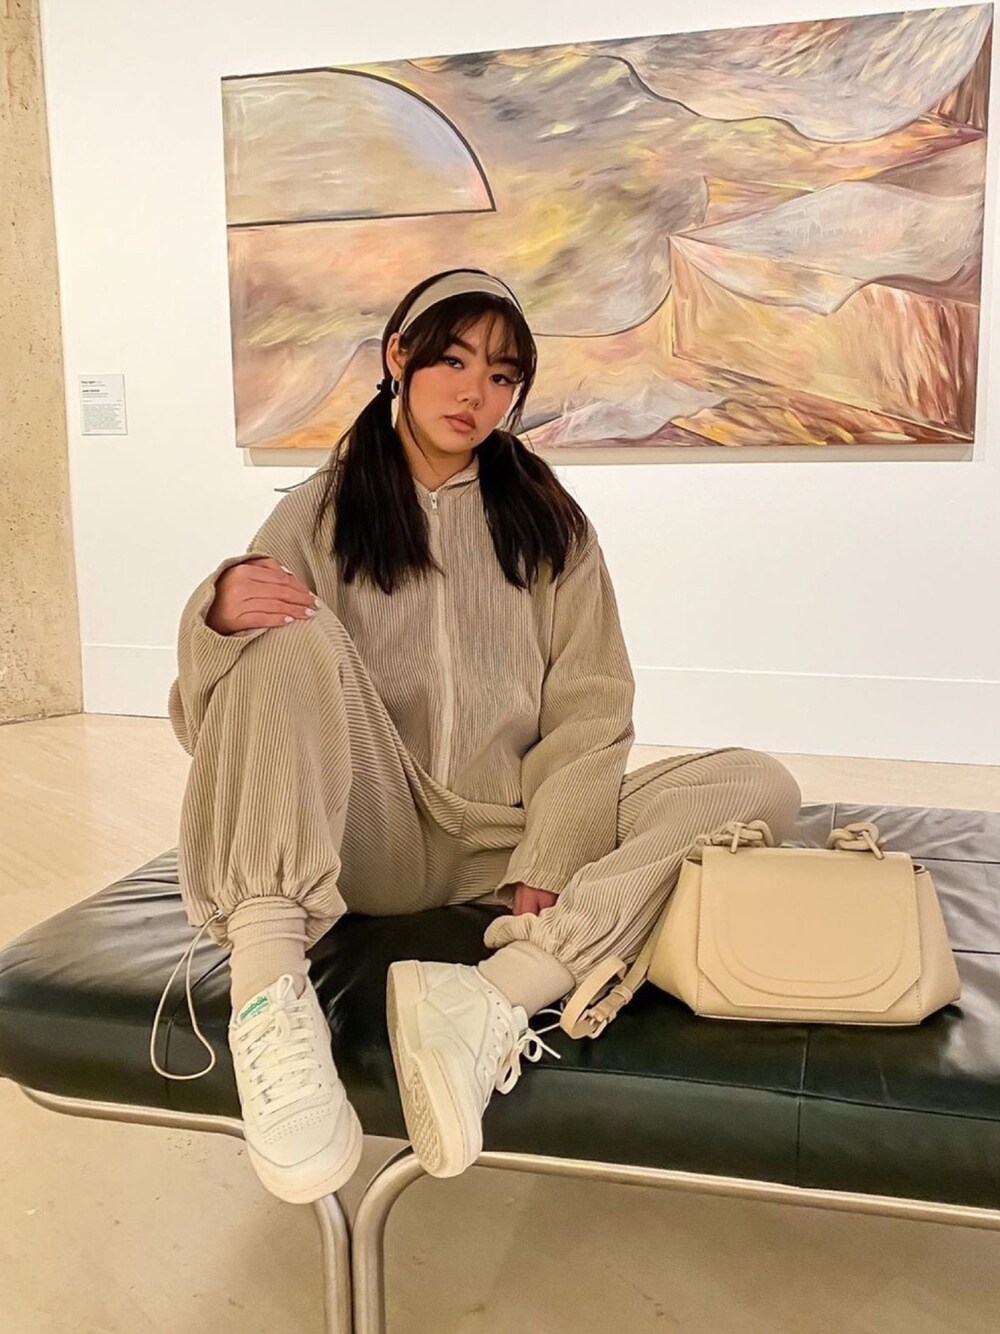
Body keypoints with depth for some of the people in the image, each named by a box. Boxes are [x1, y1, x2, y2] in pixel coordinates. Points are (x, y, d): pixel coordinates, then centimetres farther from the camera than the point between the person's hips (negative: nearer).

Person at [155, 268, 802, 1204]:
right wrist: (218, 614, -24)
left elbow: (589, 712, 0)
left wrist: (547, 868, -15)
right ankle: (267, 997, -36)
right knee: (293, 637, -24)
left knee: (757, 788, -17)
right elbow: (207, 723, -1)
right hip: (367, 840, -1)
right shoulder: (315, 517, 5)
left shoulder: (547, 520, 9)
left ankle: (496, 995, -37)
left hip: (510, 837, 2)